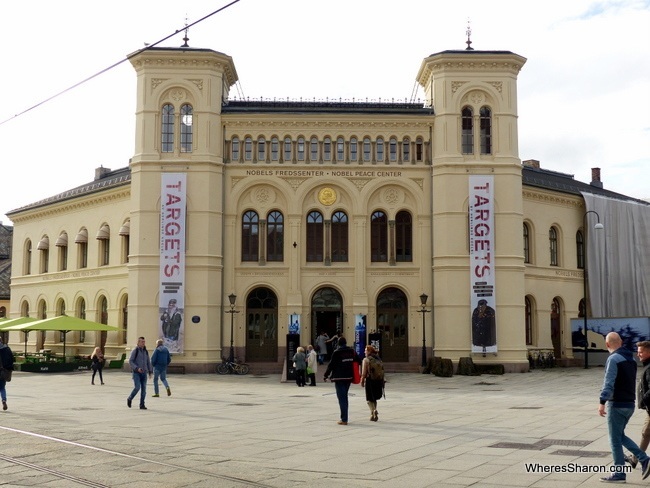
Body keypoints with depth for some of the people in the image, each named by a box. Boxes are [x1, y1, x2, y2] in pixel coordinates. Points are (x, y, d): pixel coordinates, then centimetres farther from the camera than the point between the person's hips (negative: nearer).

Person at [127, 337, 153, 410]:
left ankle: (142, 405, 4)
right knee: (137, 387, -16)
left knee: (143, 389, -1)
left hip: (144, 373, 5)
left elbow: (148, 362, 14)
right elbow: (130, 362, -11)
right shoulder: (135, 350, -7)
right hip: (136, 373, -5)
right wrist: (137, 368, -24)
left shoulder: (146, 351, 10)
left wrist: (150, 372, 5)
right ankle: (130, 399, 10)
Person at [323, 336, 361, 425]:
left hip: (339, 378, -6)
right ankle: (344, 418, 23)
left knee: (341, 398, -3)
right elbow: (358, 362, 12)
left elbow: (331, 365, -10)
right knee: (344, 397, 18)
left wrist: (326, 375, 0)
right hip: (349, 377, 6)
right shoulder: (352, 351, 5)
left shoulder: (336, 353, -11)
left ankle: (344, 419, -7)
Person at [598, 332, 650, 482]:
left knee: (615, 440, 1)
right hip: (630, 404, 8)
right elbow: (632, 382, 18)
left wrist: (602, 402, -24)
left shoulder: (613, 359, -15)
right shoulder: (631, 359, 11)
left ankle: (619, 474, 7)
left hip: (617, 405, -8)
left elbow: (609, 382, -23)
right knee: (620, 436, 20)